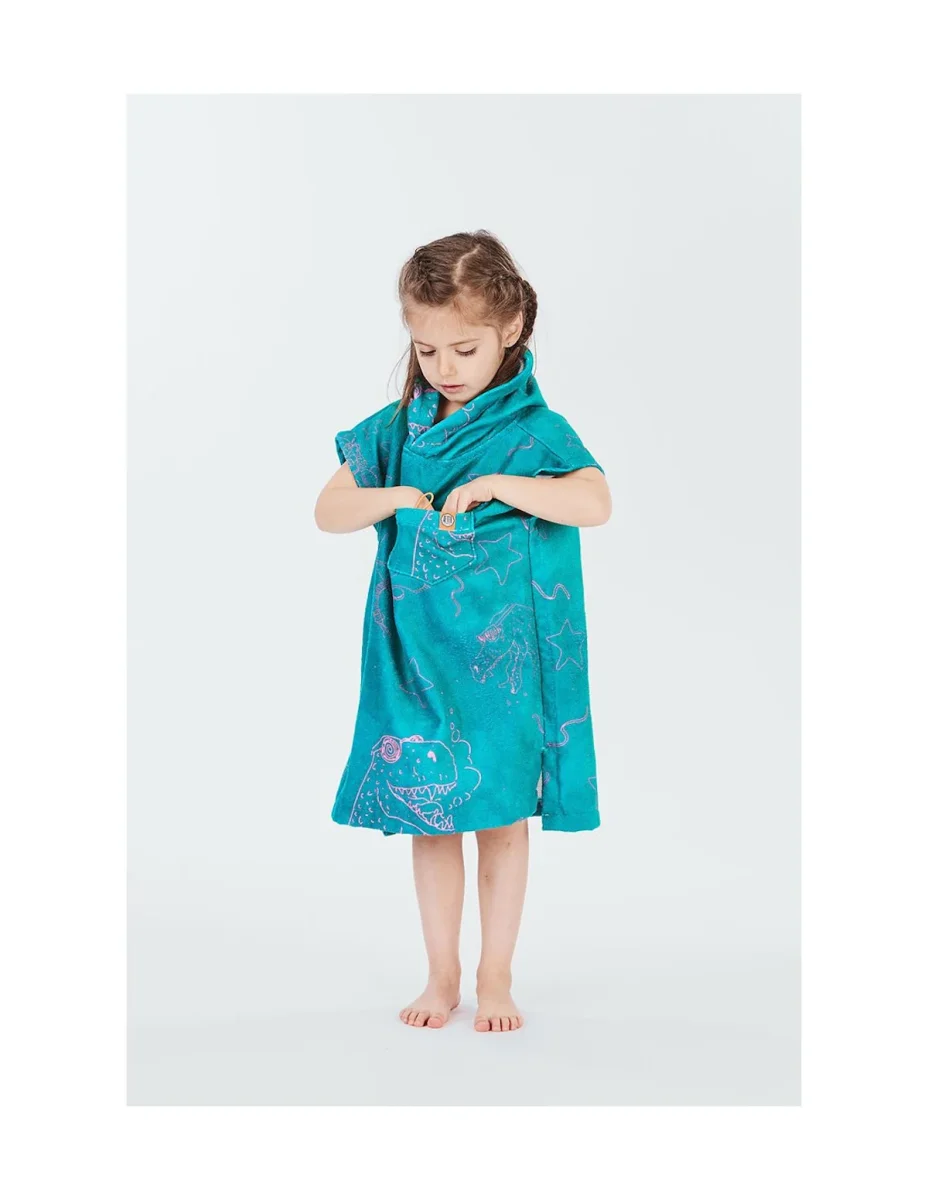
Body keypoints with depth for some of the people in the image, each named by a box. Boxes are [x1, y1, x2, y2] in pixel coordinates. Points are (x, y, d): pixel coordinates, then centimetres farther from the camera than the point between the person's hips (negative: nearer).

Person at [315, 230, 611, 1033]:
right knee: (427, 809, 9)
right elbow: (327, 512, 7)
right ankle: (441, 974, 24)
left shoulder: (533, 429, -6)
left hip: (502, 656, -3)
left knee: (501, 812, 7)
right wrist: (386, 498, -13)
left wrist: (496, 484, -29)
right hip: (417, 652, 3)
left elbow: (596, 501, -21)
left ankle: (496, 976, 23)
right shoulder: (397, 428, 4)